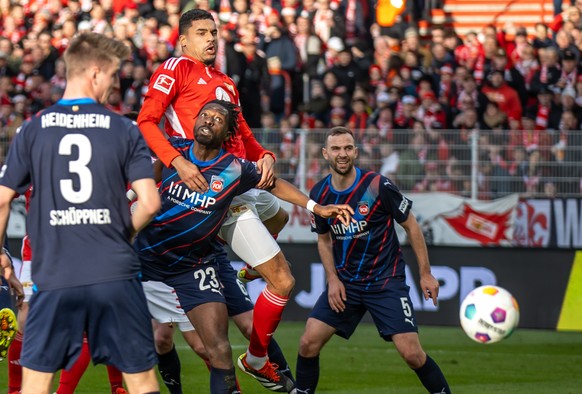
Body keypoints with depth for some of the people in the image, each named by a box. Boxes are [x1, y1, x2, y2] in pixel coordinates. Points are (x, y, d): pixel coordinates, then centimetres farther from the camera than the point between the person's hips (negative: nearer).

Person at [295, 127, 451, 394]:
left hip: (386, 280, -4)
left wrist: (425, 274, -4)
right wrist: (333, 279, 0)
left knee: (411, 353, -13)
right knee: (308, 342, -8)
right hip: (344, 282, 4)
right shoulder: (320, 194, -2)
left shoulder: (378, 186, -15)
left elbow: (411, 226, -4)